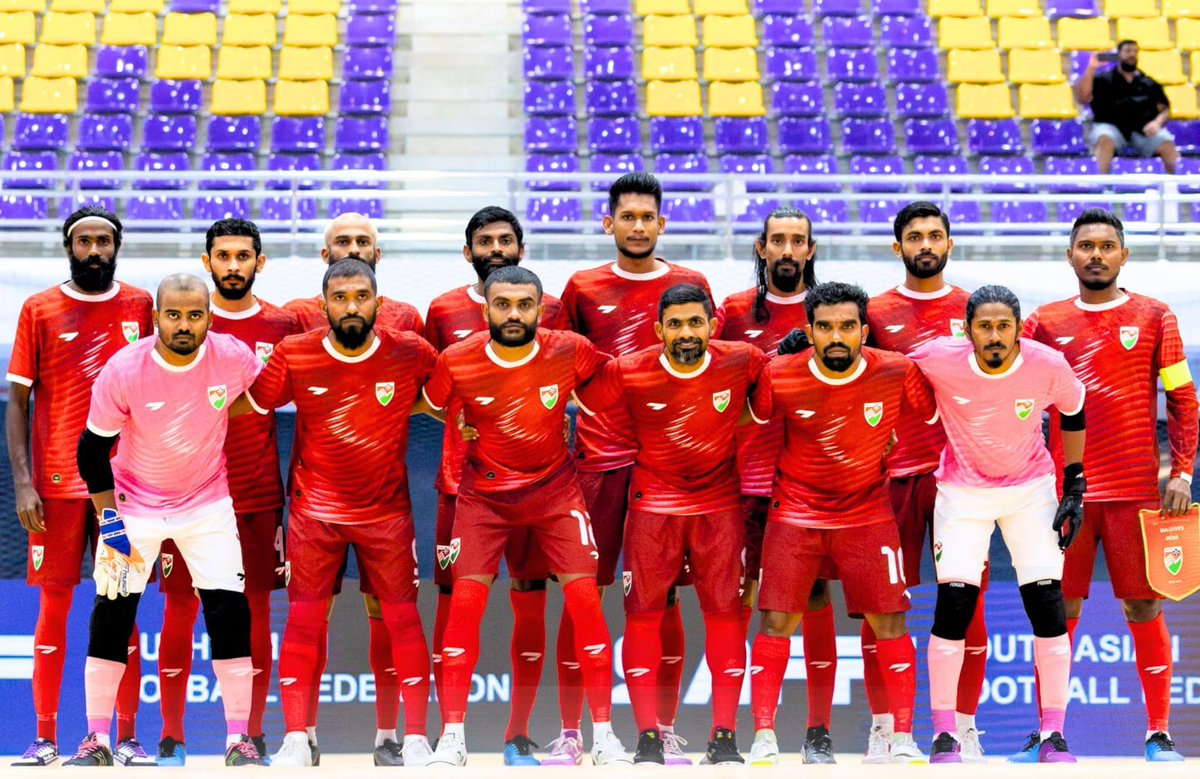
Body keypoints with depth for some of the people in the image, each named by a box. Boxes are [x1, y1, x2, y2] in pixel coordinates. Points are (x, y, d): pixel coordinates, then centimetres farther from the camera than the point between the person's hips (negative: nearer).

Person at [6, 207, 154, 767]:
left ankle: (126, 739, 5)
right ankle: (45, 738, 6)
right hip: (57, 484, -1)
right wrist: (22, 484, -6)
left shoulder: (140, 306, 7)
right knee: (54, 605, 2)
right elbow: (18, 401, 3)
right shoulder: (40, 310, 4)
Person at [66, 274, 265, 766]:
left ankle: (238, 739, 0)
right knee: (111, 614, -4)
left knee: (230, 610, -8)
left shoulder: (234, 359, -17)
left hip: (208, 502, 1)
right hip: (134, 500, -1)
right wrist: (109, 519, -10)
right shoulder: (123, 370, -20)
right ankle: (97, 740, 6)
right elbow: (93, 449, -9)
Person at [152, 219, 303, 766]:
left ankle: (253, 736, 11)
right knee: (180, 607, 1)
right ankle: (171, 737, 8)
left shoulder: (282, 327, 5)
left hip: (258, 493, 1)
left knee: (255, 608, 3)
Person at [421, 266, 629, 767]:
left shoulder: (570, 351, -14)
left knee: (584, 597, -10)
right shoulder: (457, 362, -15)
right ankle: (452, 735, -2)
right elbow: (428, 407, 5)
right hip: (484, 495, 0)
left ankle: (603, 733, 0)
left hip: (555, 490, 0)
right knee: (465, 600, -11)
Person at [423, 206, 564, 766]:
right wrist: (459, 414, -1)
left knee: (530, 603, 0)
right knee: (452, 600, -1)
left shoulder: (549, 310, 7)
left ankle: (519, 735, 9)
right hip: (463, 477, 0)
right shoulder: (444, 311, 8)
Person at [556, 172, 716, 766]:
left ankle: (666, 733, 9)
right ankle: (570, 733, 4)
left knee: (662, 595, 2)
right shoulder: (583, 289, 8)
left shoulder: (690, 286, 7)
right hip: (598, 457, 0)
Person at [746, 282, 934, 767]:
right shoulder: (780, 377, -13)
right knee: (777, 621, -6)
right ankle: (764, 737, 3)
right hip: (795, 514, 0)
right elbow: (750, 419, 6)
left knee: (888, 620, -2)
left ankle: (903, 738, 8)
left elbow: (936, 415, 5)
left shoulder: (897, 373, -12)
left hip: (868, 513, 1)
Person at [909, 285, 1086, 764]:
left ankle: (1053, 735, 3)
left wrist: (1074, 486, 3)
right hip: (963, 487, -1)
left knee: (1047, 604, -8)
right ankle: (943, 733, 1)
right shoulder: (938, 360, -23)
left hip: (1030, 487, 1)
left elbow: (1073, 413, 1)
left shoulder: (1048, 366, -19)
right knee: (954, 604, -11)